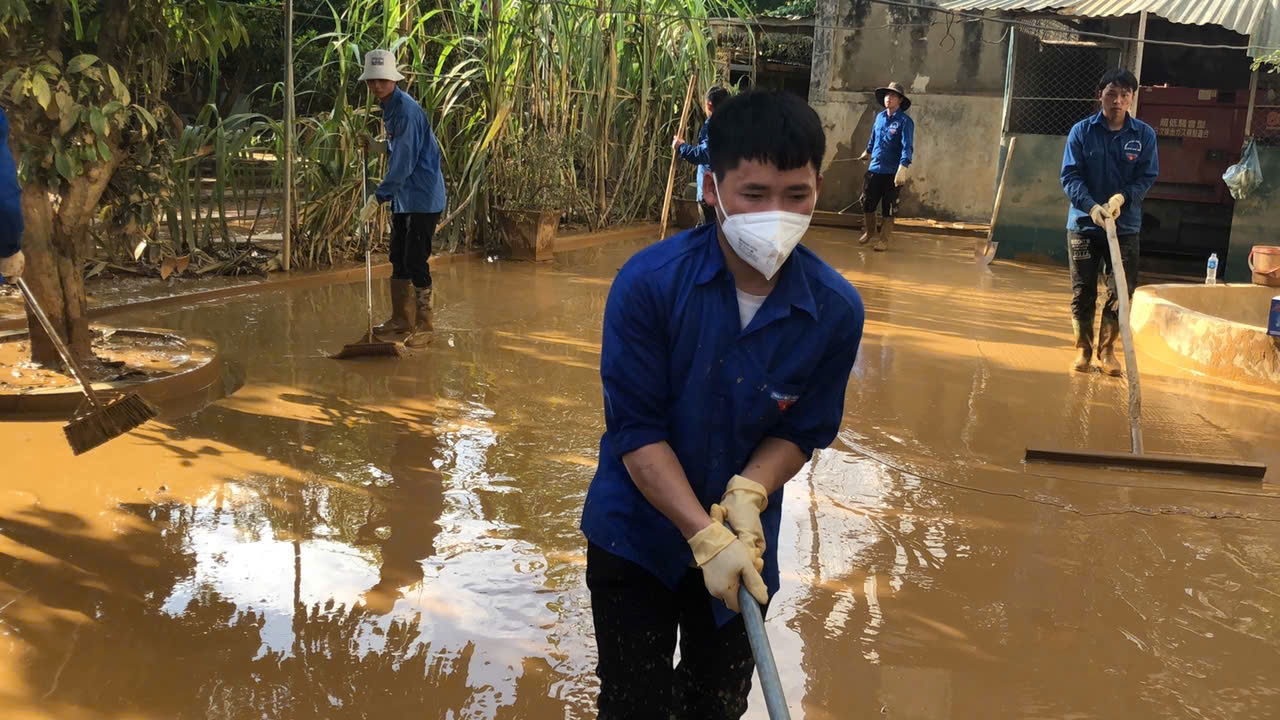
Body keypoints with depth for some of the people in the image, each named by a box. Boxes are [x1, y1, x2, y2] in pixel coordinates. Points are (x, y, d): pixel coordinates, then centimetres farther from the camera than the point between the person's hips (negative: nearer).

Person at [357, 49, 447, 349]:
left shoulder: (406, 110, -19)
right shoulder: (388, 107, 11)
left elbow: (404, 163, -23)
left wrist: (378, 198, -19)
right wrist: (376, 146, 10)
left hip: (423, 197, -10)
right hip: (403, 197, 10)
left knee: (415, 262, -7)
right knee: (398, 259, 15)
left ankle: (423, 327, 3)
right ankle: (400, 320, 27)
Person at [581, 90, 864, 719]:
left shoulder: (836, 311, -16)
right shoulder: (648, 284, -24)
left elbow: (802, 430, -6)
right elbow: (636, 431, -21)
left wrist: (749, 492, -25)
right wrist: (704, 536, -26)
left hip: (744, 545, 3)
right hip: (636, 534, -2)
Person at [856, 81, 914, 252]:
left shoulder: (905, 121, -12)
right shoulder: (880, 117, 7)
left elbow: (907, 146, -21)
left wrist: (903, 168, -33)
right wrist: (868, 151, 40)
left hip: (892, 173, -6)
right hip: (874, 169, 6)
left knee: (888, 209, 2)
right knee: (867, 204, 12)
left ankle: (885, 239, 15)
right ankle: (869, 232, 35)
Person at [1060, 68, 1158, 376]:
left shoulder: (1144, 134, -1)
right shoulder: (1082, 131, -3)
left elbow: (1147, 177, -1)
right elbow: (1070, 176, -7)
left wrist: (1122, 198, -20)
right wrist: (1092, 206, -22)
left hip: (1125, 226, 1)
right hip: (1084, 223, 0)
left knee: (1121, 292, 1)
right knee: (1083, 291, 6)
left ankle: (1107, 350, 16)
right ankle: (1083, 349, 20)